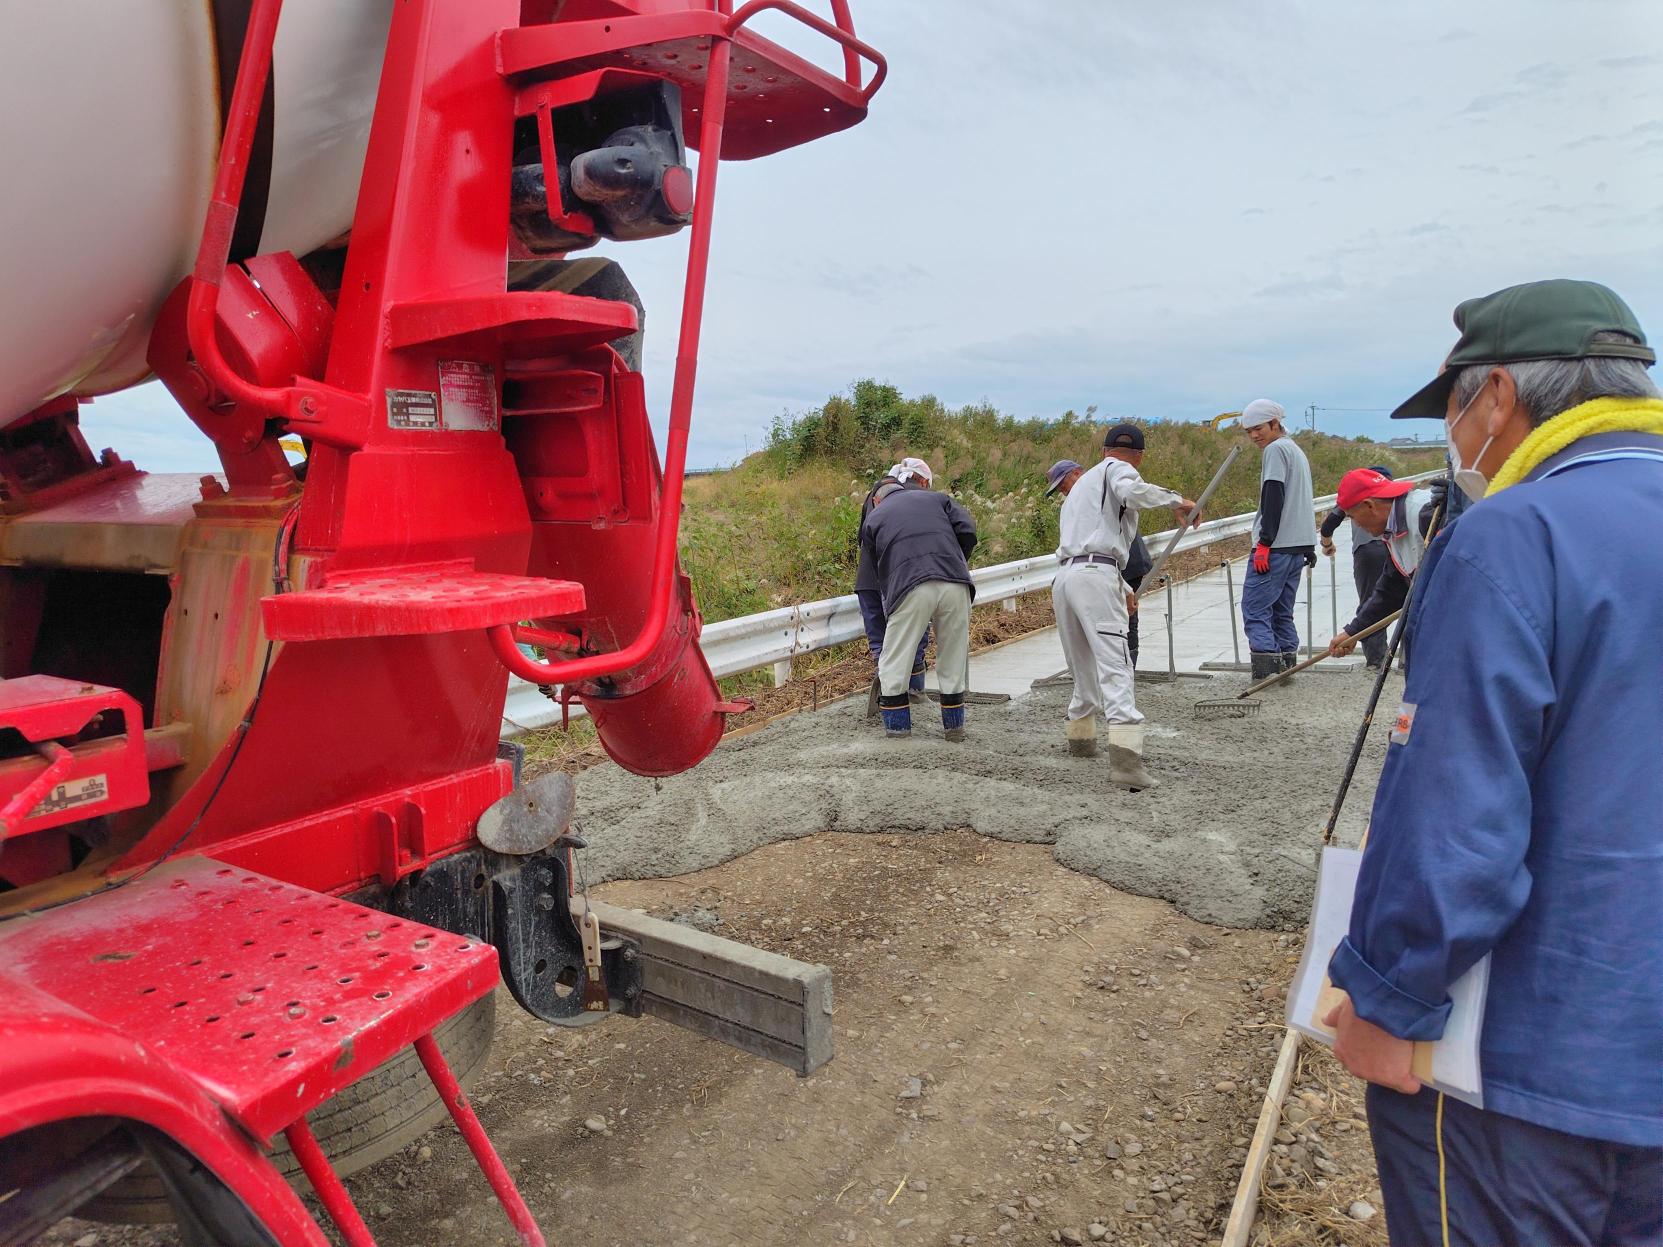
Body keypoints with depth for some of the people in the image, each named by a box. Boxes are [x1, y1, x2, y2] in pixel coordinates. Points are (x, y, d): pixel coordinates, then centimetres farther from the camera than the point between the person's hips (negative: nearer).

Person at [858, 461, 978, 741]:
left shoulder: (873, 518, 23)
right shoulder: (935, 498, 26)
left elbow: (877, 569, 23)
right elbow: (968, 531, 11)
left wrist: (888, 600, 35)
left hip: (911, 589, -2)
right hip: (955, 584, 2)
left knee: (895, 661, 11)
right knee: (953, 658, 14)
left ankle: (898, 726, 14)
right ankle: (955, 725, 21)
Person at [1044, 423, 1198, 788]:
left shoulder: (1078, 492, 33)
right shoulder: (1115, 469, 8)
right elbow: (1129, 490, -17)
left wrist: (1122, 588, 42)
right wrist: (1176, 500, -6)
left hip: (1063, 578, 8)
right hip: (1095, 576, -8)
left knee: (1084, 668, 22)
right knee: (1115, 665, -15)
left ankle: (1079, 735, 34)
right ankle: (1125, 757, -26)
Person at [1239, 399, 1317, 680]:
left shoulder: (1275, 449, -6)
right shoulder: (1296, 449, 24)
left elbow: (1273, 498, -16)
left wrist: (1264, 542, -18)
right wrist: (1309, 547, 24)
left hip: (1276, 545, -10)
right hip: (1298, 545, 10)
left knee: (1255, 607, -10)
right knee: (1282, 610, 13)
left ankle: (1267, 666, -17)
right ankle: (1287, 664, 11)